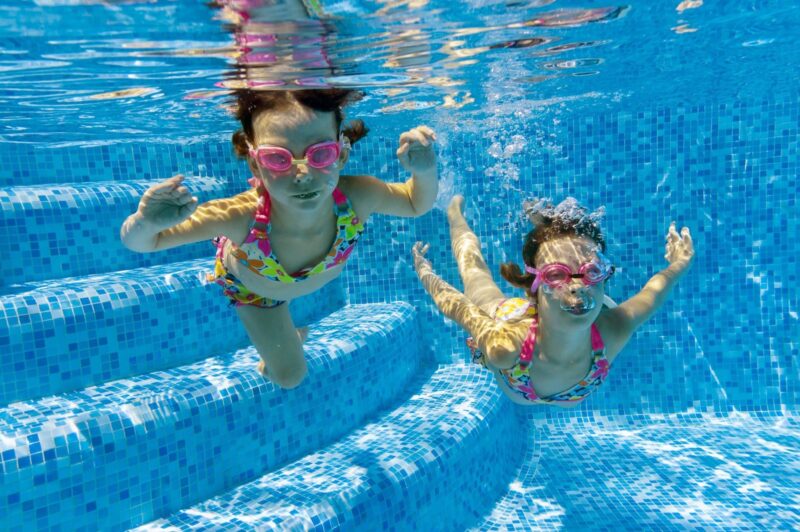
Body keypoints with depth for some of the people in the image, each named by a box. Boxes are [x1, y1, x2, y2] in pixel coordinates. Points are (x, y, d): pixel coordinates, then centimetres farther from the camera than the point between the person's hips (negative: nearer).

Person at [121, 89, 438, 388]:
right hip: (252, 286, -2)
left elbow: (416, 204, -20)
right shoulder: (240, 216, -48)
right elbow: (140, 242, -35)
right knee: (288, 376, 19)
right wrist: (146, 222, -60)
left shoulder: (357, 198, -43)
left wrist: (424, 171, -44)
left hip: (323, 277, 2)